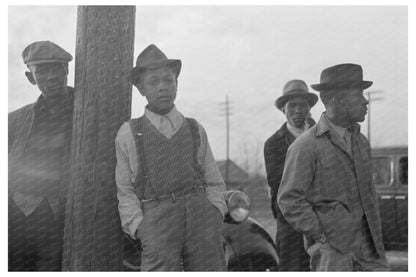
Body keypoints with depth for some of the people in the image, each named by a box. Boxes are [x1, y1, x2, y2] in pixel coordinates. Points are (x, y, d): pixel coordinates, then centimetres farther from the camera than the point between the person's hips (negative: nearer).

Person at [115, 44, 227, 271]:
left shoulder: (195, 130, 19)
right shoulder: (128, 133, 13)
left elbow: (214, 183, 18)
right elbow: (125, 191, 11)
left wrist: (214, 215, 0)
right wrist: (139, 226, -4)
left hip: (201, 213, 2)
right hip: (156, 219, -2)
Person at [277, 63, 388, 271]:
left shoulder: (361, 141, 13)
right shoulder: (305, 146, -11)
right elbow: (289, 199, -13)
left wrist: (375, 231, 15)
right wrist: (322, 236, -12)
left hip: (368, 243, 7)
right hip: (332, 248, -6)